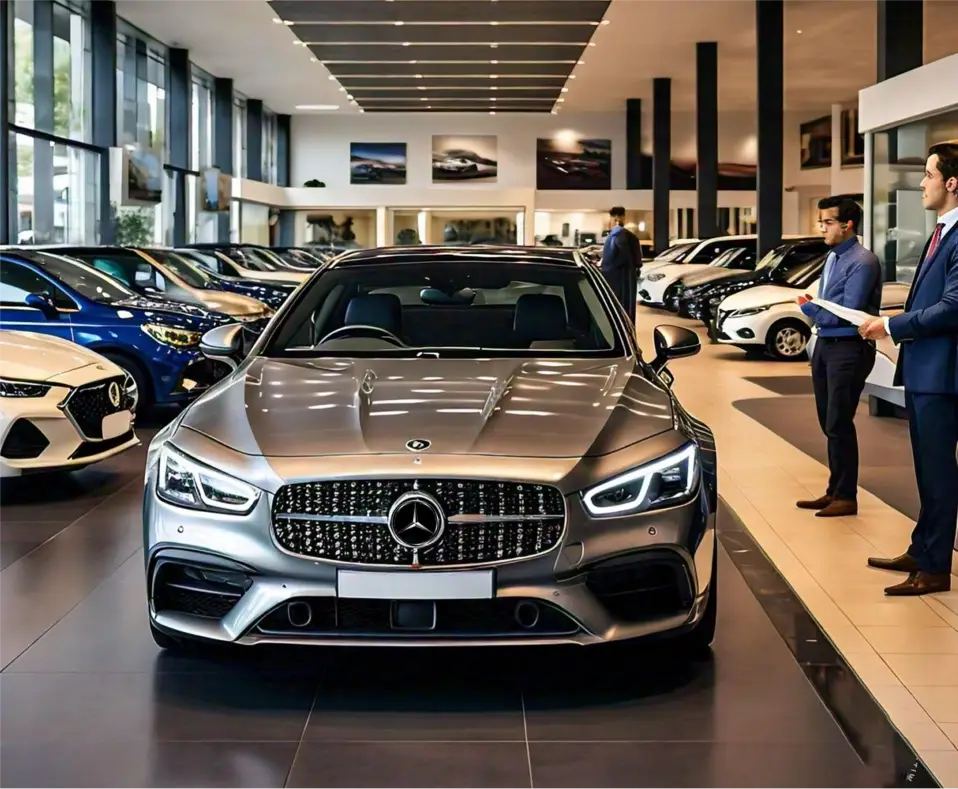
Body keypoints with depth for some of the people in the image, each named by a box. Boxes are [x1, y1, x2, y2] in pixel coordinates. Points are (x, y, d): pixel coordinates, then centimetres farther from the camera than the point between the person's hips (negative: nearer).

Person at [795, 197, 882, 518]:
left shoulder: (862, 262, -15)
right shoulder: (832, 258, 13)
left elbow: (847, 313, -20)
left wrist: (809, 308, -7)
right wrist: (817, 311, -1)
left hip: (849, 349, -9)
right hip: (825, 344, 9)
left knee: (839, 425, -5)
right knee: (829, 424, 13)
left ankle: (845, 497, 4)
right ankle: (834, 491, 23)